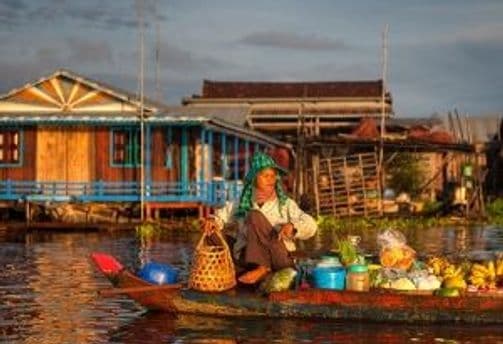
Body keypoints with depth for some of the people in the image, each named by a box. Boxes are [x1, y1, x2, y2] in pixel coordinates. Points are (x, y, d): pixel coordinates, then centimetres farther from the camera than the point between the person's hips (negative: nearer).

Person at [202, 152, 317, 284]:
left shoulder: (285, 204, 7)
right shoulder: (242, 204, 11)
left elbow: (310, 225, -1)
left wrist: (292, 226, -23)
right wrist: (214, 221, -7)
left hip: (279, 257, -2)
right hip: (249, 257, 2)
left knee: (255, 216, -20)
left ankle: (262, 268, -28)